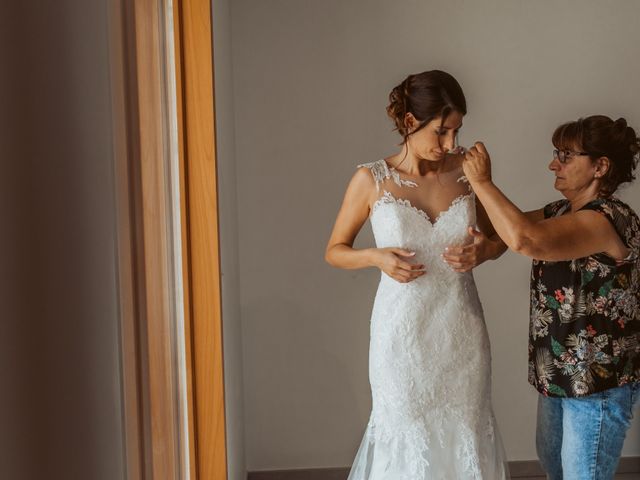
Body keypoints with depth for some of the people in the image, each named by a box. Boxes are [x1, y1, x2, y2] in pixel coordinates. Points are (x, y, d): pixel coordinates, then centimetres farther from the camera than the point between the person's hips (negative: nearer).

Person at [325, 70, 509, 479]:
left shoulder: (466, 171, -2)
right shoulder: (372, 180, -8)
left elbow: (499, 237, 12)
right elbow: (335, 251, 2)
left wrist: (482, 251, -11)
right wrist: (375, 257, -17)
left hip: (462, 332, 2)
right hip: (404, 334, -2)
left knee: (466, 435, 12)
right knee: (407, 438, 10)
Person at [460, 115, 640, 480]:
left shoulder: (608, 220, -25)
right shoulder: (563, 212, 6)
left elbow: (524, 239, -40)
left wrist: (482, 181, -30)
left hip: (599, 381, -9)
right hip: (563, 371, 9)